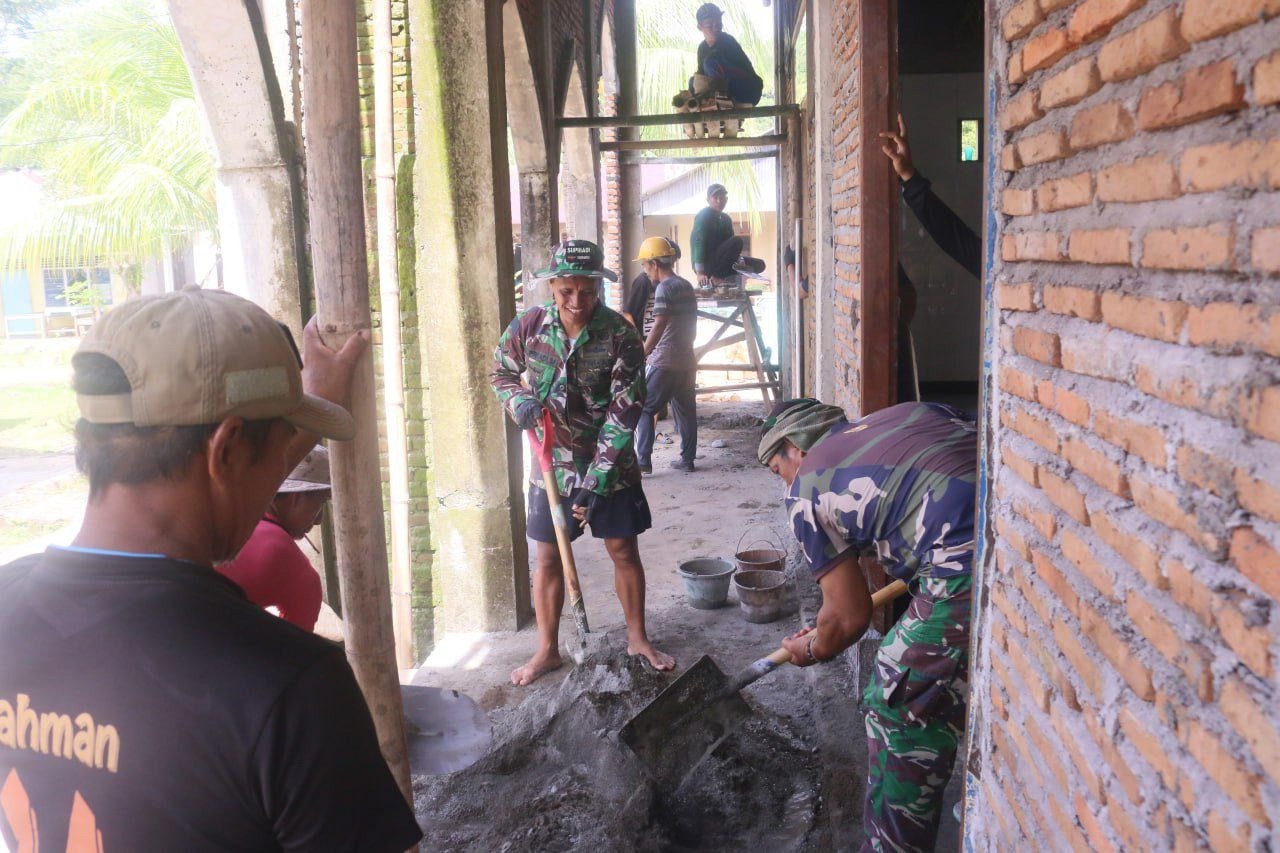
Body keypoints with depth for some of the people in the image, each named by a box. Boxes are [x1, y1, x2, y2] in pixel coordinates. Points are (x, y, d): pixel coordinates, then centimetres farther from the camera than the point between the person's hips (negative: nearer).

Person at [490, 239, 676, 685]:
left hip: (610, 464, -2)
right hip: (552, 462, 2)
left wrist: (595, 481, -21)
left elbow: (623, 415, -18)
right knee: (547, 556, 9)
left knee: (624, 550, 8)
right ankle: (547, 650, 25)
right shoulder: (529, 325, -10)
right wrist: (519, 401, -16)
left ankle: (637, 638, 29)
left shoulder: (620, 336, -18)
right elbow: (501, 372, 8)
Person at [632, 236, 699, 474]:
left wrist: (640, 356, -17)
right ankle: (687, 459, 17)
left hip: (663, 362, -8)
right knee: (685, 410, 12)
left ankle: (643, 461, -6)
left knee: (643, 409, -2)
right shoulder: (687, 287, 12)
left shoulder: (664, 288, -12)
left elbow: (659, 327, -19)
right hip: (686, 360, 8)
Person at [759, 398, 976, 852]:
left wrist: (812, 650, 31)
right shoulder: (910, 413, 23)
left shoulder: (806, 491, 6)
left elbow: (849, 615, 10)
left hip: (970, 579, -8)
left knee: (901, 713, 12)